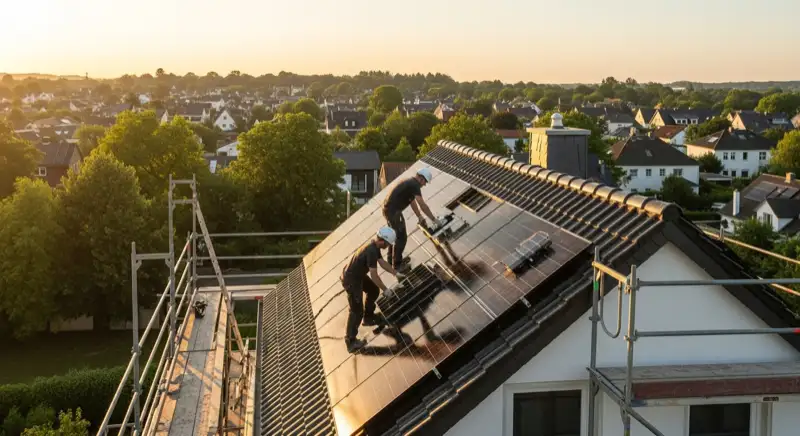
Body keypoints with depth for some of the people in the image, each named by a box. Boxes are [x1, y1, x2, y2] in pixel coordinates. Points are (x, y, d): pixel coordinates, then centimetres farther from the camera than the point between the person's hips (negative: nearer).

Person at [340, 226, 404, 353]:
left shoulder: (375, 246, 0)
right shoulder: (371, 251, -30)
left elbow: (382, 262, 16)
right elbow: (374, 275, -27)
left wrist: (396, 274, 16)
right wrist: (385, 290, -16)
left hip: (358, 275, 10)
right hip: (351, 280, -10)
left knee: (374, 291, 26)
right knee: (357, 311, -4)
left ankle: (368, 317, 43)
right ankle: (351, 342, 4)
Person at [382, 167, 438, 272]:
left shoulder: (410, 182, 16)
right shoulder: (414, 185, -15)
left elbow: (413, 202, 23)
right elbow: (423, 205, -19)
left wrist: (420, 217, 22)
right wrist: (433, 219, -11)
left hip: (388, 209, 10)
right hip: (393, 211, -10)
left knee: (396, 234, 24)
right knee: (401, 237, 3)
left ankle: (391, 259, 36)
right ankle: (397, 264, 13)